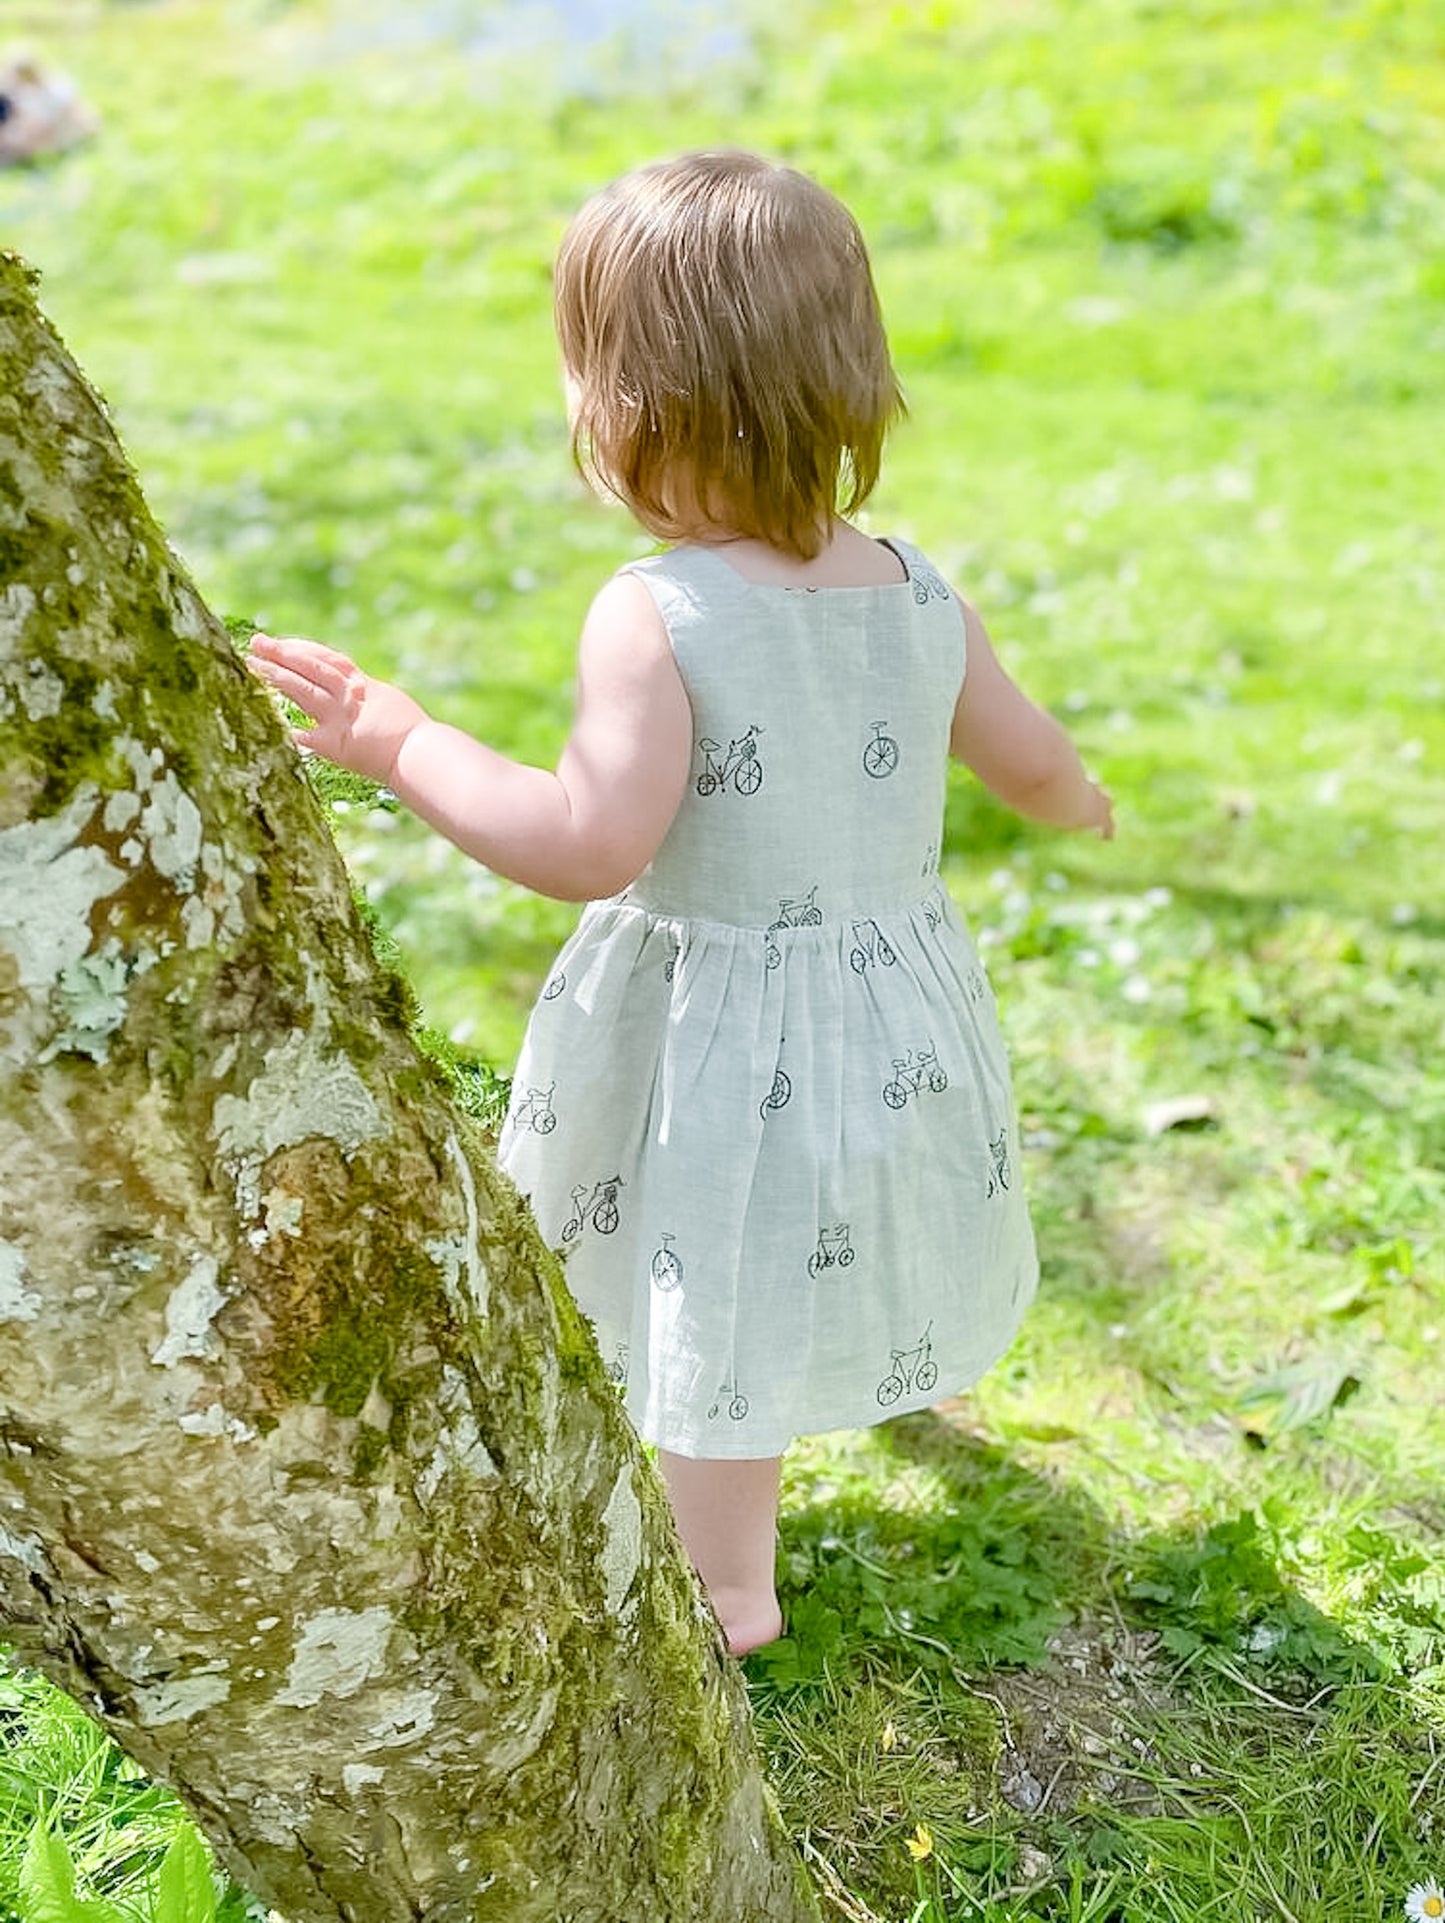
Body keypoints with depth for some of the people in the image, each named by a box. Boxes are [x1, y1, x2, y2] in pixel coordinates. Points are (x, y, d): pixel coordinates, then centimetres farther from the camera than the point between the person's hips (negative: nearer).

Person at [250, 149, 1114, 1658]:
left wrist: (397, 743, -23)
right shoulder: (916, 593, -6)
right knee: (844, 1244, 33)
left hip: (719, 1023, -6)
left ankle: (730, 1589, 29)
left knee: (716, 1302, 13)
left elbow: (594, 847, -32)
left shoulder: (656, 620, -27)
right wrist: (1079, 802, 30)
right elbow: (1030, 762, 6)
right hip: (900, 988, 6)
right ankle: (897, 1373, 61)